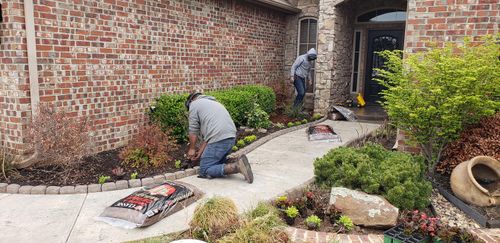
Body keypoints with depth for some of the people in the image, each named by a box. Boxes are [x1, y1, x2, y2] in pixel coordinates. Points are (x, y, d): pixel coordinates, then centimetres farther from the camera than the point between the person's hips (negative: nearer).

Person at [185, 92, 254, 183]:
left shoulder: (194, 104, 9)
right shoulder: (213, 102, 32)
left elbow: (193, 130, 5)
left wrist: (192, 149, 18)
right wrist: (200, 152, 22)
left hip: (218, 140, -9)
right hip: (231, 137, 9)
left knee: (204, 171, -1)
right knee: (217, 162, 26)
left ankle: (237, 166, -15)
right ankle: (236, 162, 2)